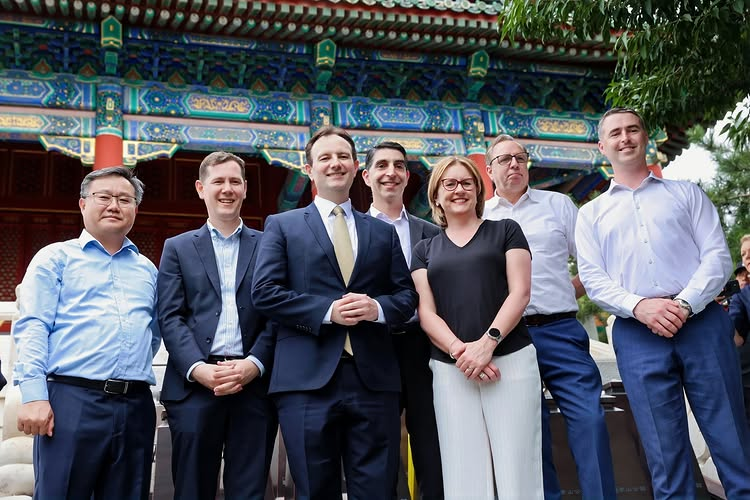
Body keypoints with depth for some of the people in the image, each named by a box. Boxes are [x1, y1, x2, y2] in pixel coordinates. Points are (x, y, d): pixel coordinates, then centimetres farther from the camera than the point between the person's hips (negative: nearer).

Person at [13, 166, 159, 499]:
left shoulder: (147, 269, 20)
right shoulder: (56, 257, 7)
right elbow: (32, 327, -3)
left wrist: (135, 372, 8)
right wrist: (34, 395, -14)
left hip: (135, 405, 4)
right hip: (72, 400, -4)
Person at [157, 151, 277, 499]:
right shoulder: (178, 248, 13)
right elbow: (170, 317, 3)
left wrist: (254, 364, -11)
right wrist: (198, 368, -12)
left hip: (255, 385, 0)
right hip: (195, 385, 0)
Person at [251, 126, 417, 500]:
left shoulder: (384, 232, 18)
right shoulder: (282, 226, 9)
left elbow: (407, 296, 13)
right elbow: (264, 293, -2)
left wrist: (378, 308, -9)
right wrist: (327, 311, -13)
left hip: (374, 379, 2)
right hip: (307, 380, -2)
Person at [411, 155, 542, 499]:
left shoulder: (505, 231, 11)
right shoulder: (424, 250, 16)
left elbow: (520, 292, 1)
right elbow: (426, 311, 6)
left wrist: (487, 342, -14)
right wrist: (459, 350, -12)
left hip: (511, 360, -2)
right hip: (451, 369, 2)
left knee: (517, 471, -4)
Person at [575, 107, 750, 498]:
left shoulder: (685, 193, 15)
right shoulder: (591, 213, 16)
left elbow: (718, 255, 4)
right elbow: (593, 279, 5)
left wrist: (685, 304, -13)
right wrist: (639, 306, -14)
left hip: (702, 323, 0)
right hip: (637, 335, 0)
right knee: (665, 455, 3)